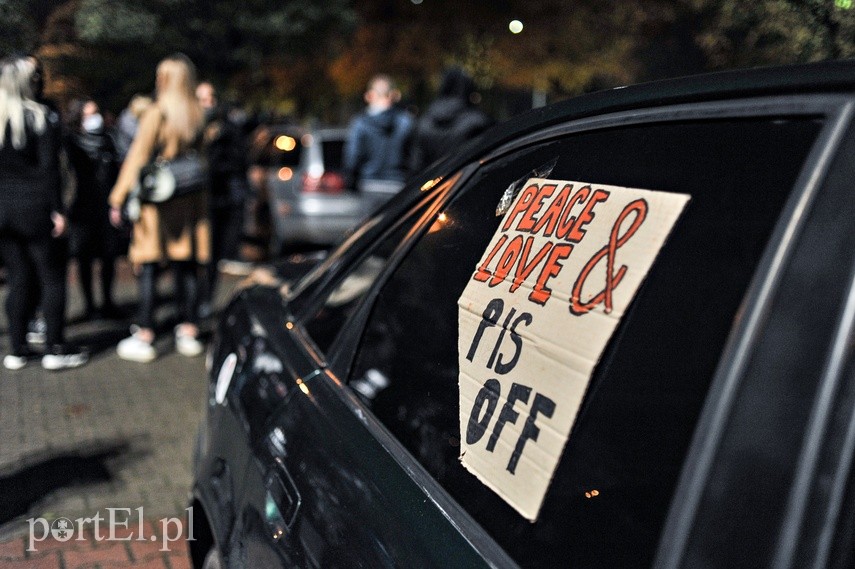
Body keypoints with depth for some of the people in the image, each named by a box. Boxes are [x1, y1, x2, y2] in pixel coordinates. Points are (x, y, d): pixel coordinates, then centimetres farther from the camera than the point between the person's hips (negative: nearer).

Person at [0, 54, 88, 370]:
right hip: (35, 210, -5)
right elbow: (49, 169, -12)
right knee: (52, 278, 4)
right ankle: (56, 350, 7)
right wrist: (57, 210, -9)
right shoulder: (42, 118, -9)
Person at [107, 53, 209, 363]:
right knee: (186, 267, 10)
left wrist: (118, 198, -6)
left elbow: (137, 158, -10)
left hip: (157, 200, -5)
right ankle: (188, 333, 15)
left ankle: (144, 336, 3)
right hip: (190, 201, 5)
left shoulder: (156, 114, -10)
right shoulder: (198, 115, 5)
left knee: (148, 268, 1)